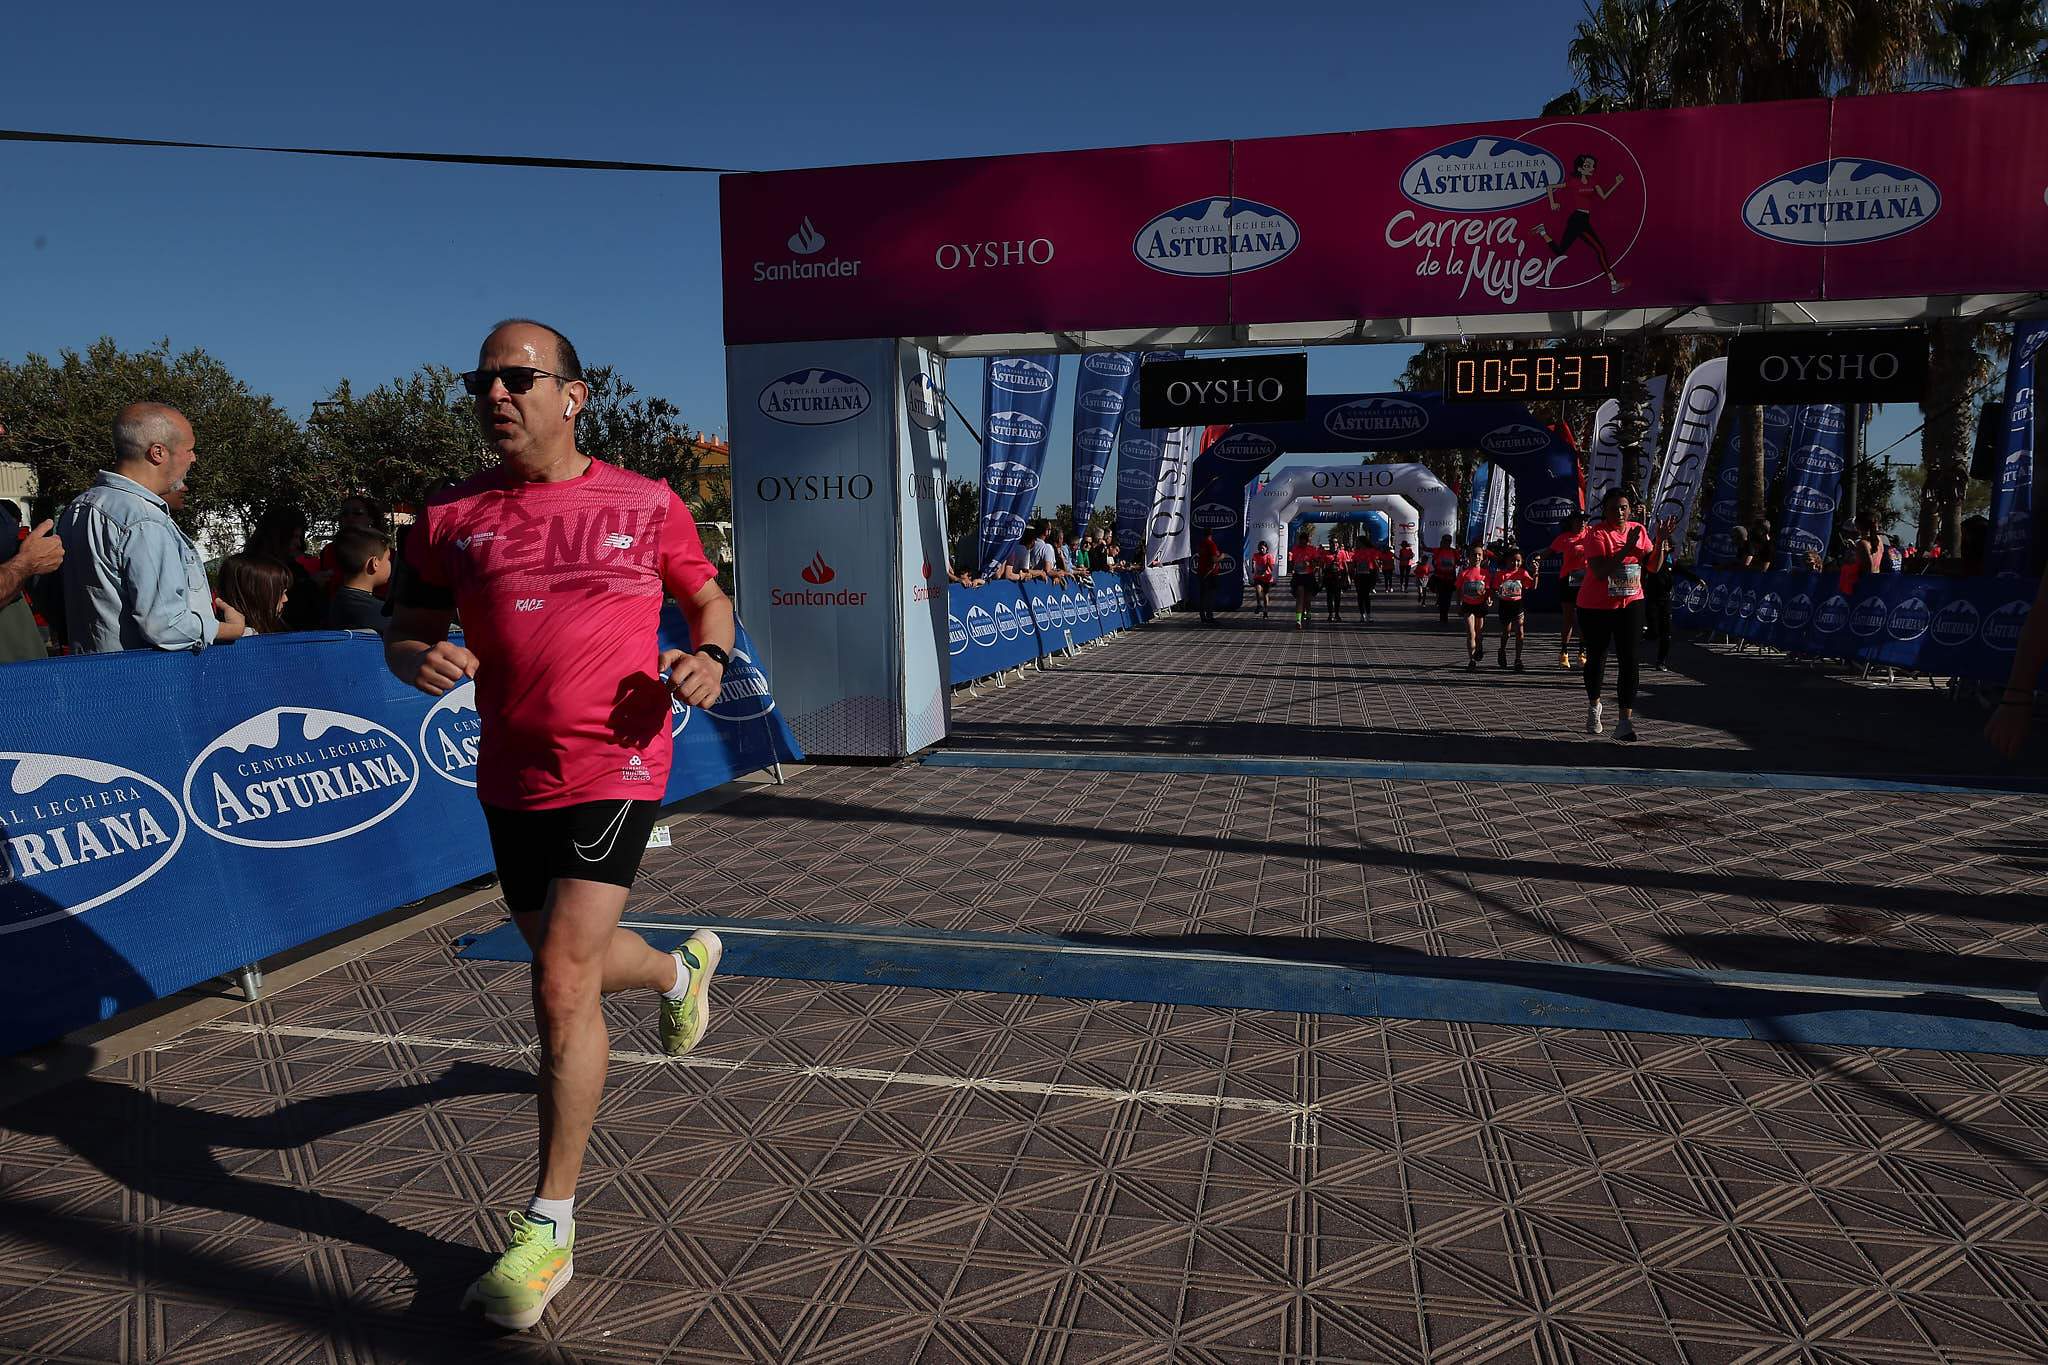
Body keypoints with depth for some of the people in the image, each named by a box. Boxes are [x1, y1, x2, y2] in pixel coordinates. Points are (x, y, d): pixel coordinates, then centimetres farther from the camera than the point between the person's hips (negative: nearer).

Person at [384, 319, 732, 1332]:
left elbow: (708, 600, 12)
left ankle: (549, 1227, 3)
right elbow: (405, 629, 12)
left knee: (561, 983, -11)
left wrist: (709, 656, -10)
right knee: (566, 964, 20)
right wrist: (419, 659, -12)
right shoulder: (450, 518, 4)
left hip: (614, 768, -4)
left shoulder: (647, 505, -1)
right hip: (509, 779, 5)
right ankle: (682, 968, 55)